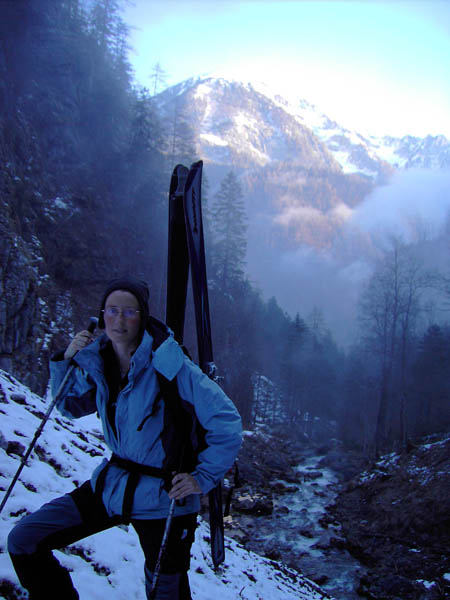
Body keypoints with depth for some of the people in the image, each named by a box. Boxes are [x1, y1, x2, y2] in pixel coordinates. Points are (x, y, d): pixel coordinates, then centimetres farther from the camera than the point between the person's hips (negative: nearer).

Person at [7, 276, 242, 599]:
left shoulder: (168, 363, -21)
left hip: (162, 498, -5)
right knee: (23, 542, 2)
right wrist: (65, 360, 0)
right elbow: (70, 406, 16)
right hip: (110, 485, 6)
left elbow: (226, 421, -18)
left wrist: (203, 478, -19)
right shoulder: (97, 361, -2)